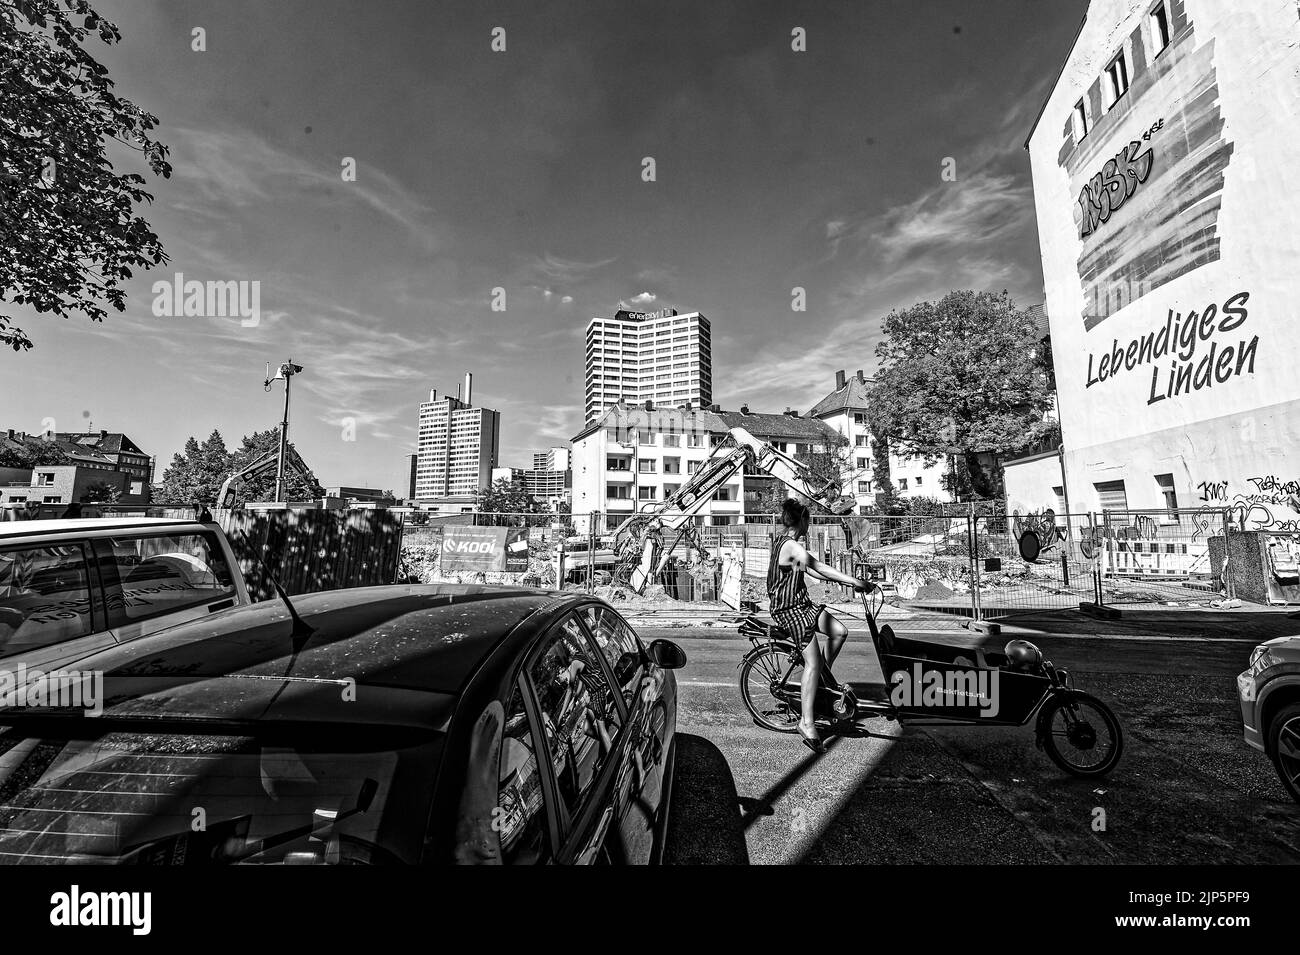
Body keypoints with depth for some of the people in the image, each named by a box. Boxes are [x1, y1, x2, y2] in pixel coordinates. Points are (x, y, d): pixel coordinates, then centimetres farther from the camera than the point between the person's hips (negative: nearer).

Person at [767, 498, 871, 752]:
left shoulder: (783, 541, 11)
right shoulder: (792, 546, -20)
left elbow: (812, 569, 14)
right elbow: (820, 568, -23)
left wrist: (843, 580, 12)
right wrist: (854, 582, -18)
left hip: (801, 603, 10)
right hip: (789, 609, -10)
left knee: (839, 632, 9)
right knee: (813, 662, -11)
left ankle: (822, 678, 23)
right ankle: (807, 723, -5)